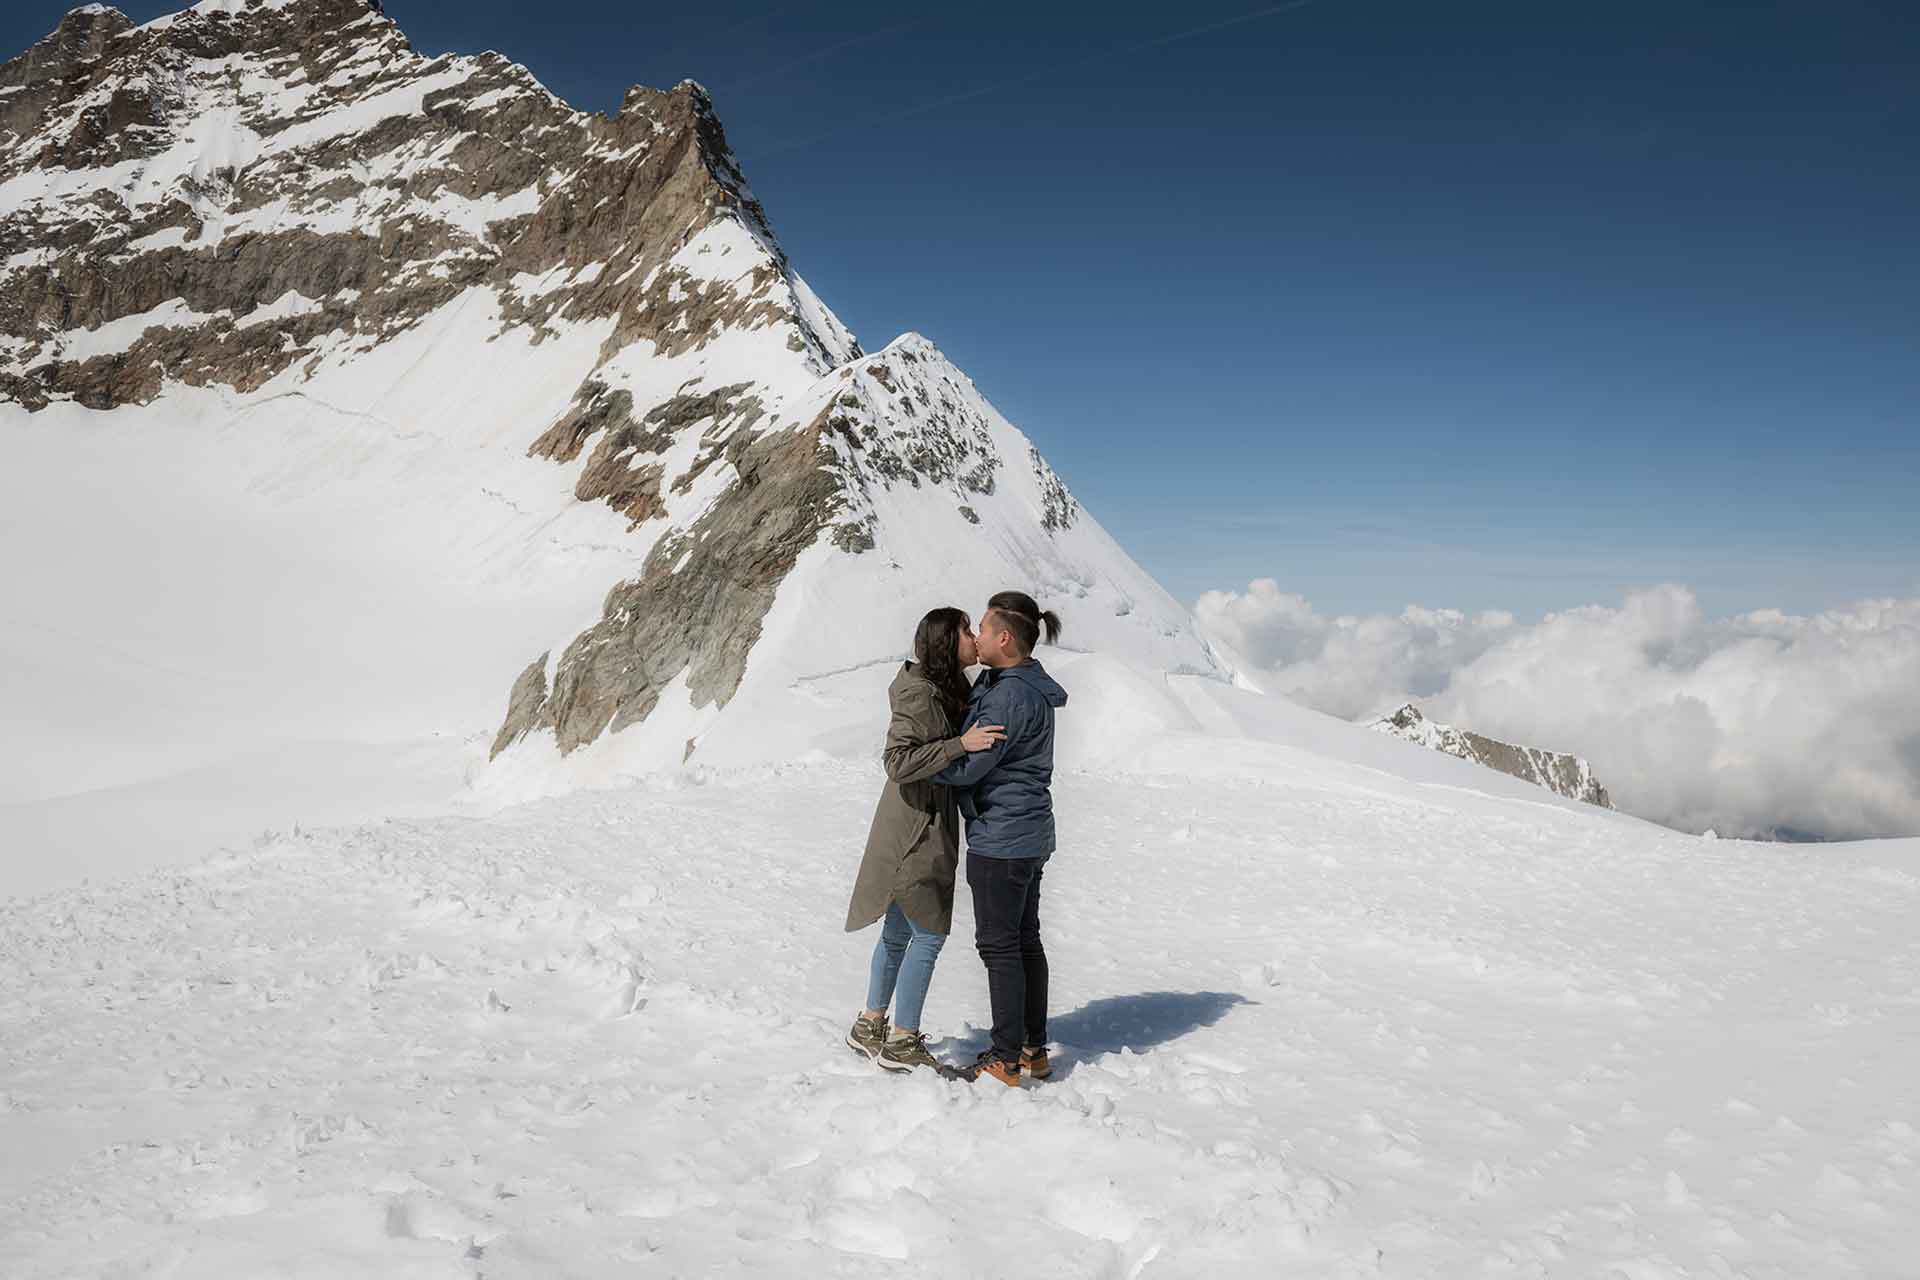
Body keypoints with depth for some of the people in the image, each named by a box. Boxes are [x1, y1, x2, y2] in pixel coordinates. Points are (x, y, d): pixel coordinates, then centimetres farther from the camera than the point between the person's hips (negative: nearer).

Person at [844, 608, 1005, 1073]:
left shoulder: (945, 691, 10)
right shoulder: (920, 694, -19)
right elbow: (897, 761, -26)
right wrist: (961, 744, -31)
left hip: (925, 830, 10)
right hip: (914, 831, -10)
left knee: (898, 931, 17)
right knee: (929, 933, -3)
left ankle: (870, 1027, 29)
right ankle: (902, 1043, 8)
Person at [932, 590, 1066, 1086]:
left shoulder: (1011, 696, -23)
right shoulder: (1028, 685, 10)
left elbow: (967, 766, -20)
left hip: (1000, 839, -10)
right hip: (1030, 835, 10)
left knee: (999, 945, 0)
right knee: (1026, 939, 16)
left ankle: (1006, 1059, 10)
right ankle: (1035, 1050, 26)